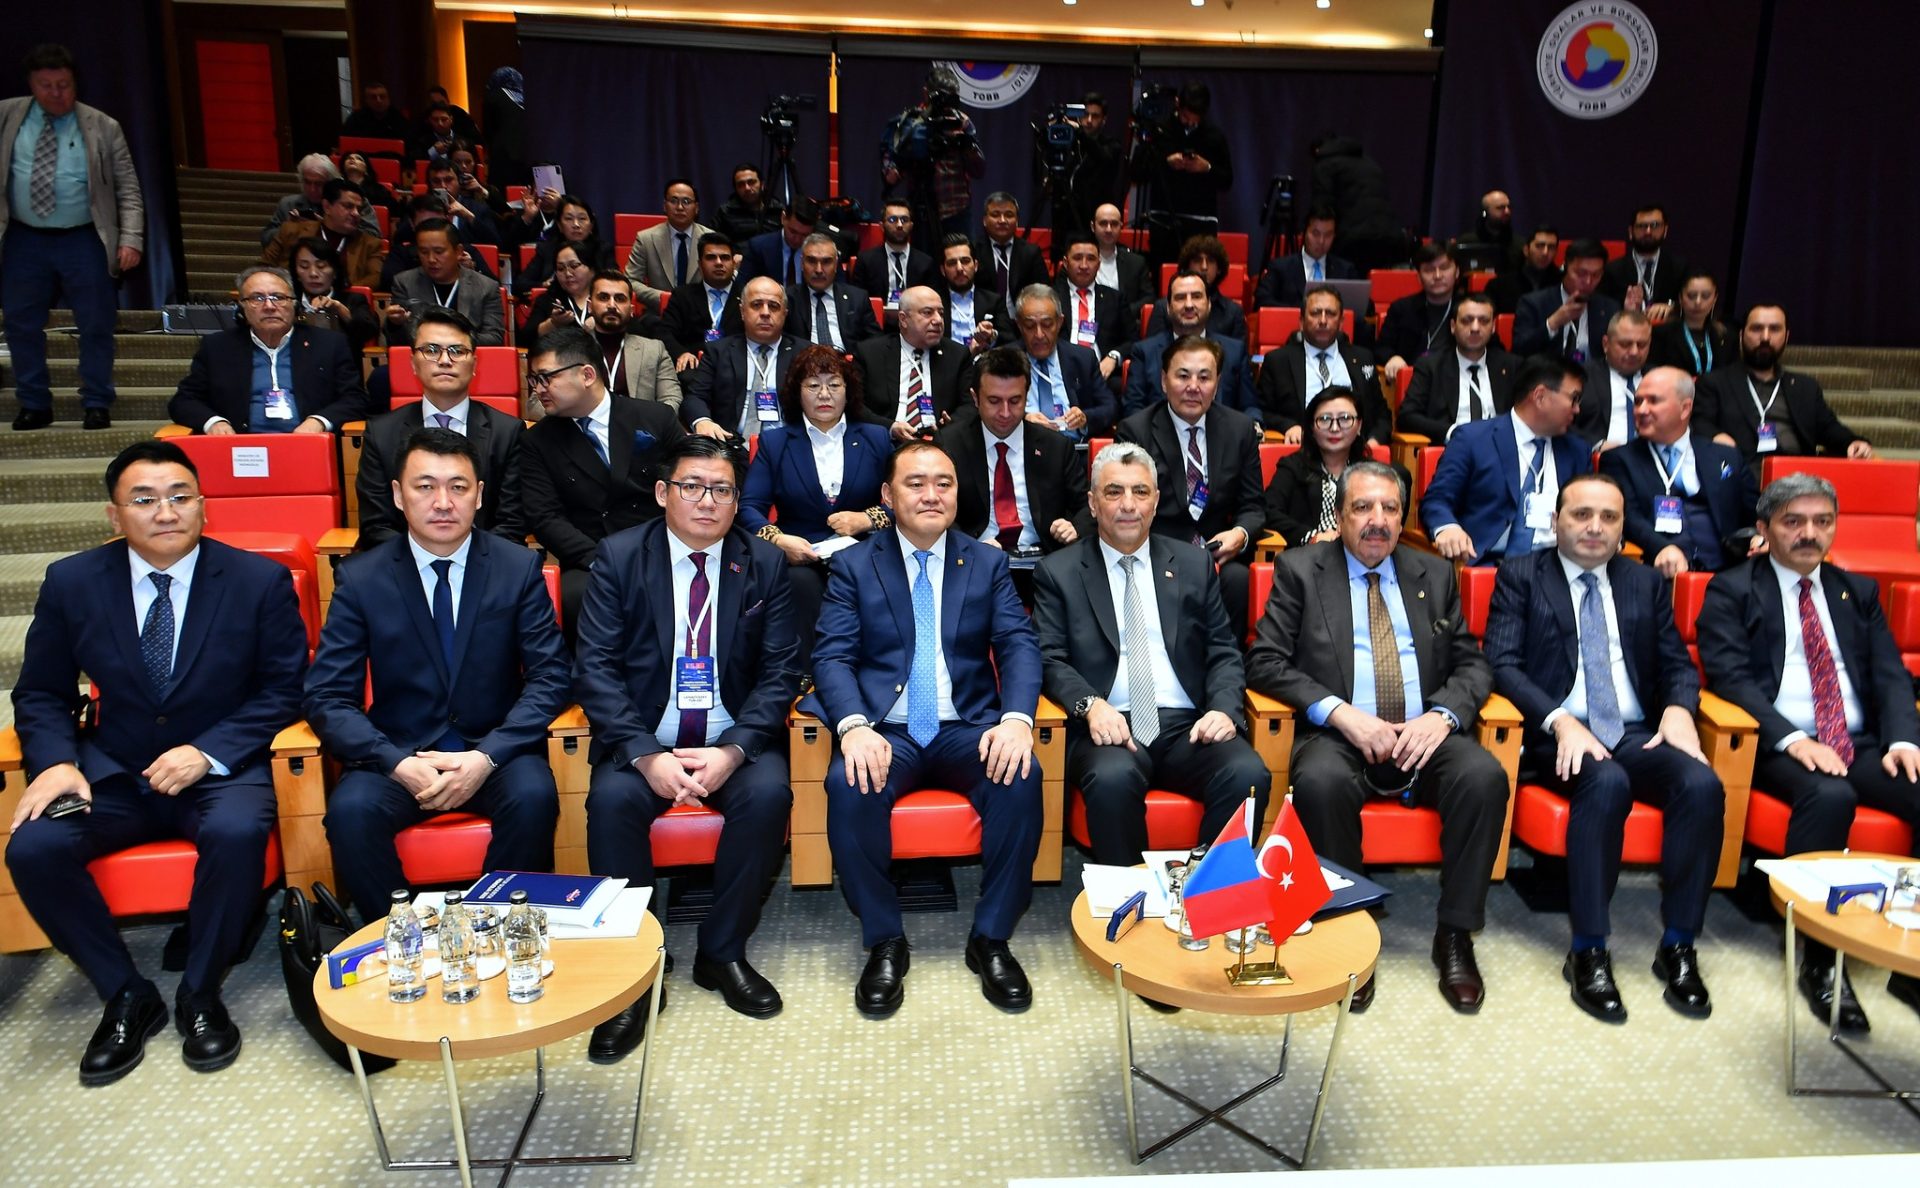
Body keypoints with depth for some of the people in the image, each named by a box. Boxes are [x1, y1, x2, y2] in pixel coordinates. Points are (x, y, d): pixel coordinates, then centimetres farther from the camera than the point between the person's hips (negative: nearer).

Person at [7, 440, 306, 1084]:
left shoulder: (260, 580, -6)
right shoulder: (71, 583, 0)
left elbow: (285, 688, -4)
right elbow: (40, 693, 8)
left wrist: (209, 752, -17)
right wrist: (56, 761, -13)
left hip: (221, 768, -3)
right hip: (113, 772, 3)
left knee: (237, 832, -34)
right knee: (33, 846, -24)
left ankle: (201, 995, -9)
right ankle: (126, 997, -2)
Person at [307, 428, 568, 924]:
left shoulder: (519, 567, 0)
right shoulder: (361, 578, 0)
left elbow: (551, 677, -4)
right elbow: (326, 697, -3)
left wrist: (486, 757, -18)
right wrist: (398, 763, -20)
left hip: (496, 752, 0)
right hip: (398, 753, 1)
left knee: (533, 796, -30)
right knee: (350, 809, -28)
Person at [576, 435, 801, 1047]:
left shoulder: (765, 564, 2)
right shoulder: (619, 557, -1)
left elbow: (779, 673, -2)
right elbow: (595, 667, -7)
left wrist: (734, 749, -19)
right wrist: (645, 755, -21)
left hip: (733, 741, 1)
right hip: (644, 738, 0)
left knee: (769, 792, -28)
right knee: (611, 799, -29)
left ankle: (723, 951, -6)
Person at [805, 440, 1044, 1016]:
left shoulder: (988, 563, 13)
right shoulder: (854, 565, 9)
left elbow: (1018, 645, 2)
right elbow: (832, 656, -2)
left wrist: (1016, 719, -19)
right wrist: (854, 726, -23)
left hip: (968, 727, 1)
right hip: (886, 730, -1)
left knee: (1021, 776, -30)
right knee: (849, 785, -32)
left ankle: (991, 939, -12)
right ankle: (884, 942, -11)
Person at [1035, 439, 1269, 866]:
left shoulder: (1194, 564, 17)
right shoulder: (1058, 572, 10)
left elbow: (1224, 651, 13)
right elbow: (1050, 659, 2)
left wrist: (1225, 708, -7)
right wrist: (1091, 705, -18)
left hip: (1188, 725, 2)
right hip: (1110, 727, -2)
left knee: (1249, 775, -28)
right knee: (1112, 779, -36)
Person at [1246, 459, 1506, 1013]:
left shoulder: (1435, 574, 17)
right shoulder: (1300, 569, 7)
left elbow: (1472, 664, 13)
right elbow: (1264, 661, -2)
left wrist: (1443, 714, -9)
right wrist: (1339, 713, -16)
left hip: (1425, 735, 3)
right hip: (1339, 735, -3)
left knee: (1485, 776, -27)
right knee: (1320, 782, -35)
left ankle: (1455, 934, -11)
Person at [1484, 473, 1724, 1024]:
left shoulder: (1647, 582, 19)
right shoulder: (1520, 576, 7)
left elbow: (1678, 664, 16)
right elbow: (1503, 663, -4)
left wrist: (1679, 709, -8)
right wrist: (1560, 721, -19)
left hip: (1639, 734, 4)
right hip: (1560, 735, -4)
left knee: (1704, 785, -26)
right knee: (1607, 782, -35)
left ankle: (1678, 946, -13)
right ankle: (1587, 952, -25)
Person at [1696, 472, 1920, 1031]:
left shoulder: (1859, 592, 21)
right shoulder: (1730, 591, 6)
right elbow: (1728, 676, -6)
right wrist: (1792, 739, -20)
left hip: (1864, 745, 5)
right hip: (1781, 749, -5)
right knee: (1829, 796, -35)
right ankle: (1819, 958, -23)